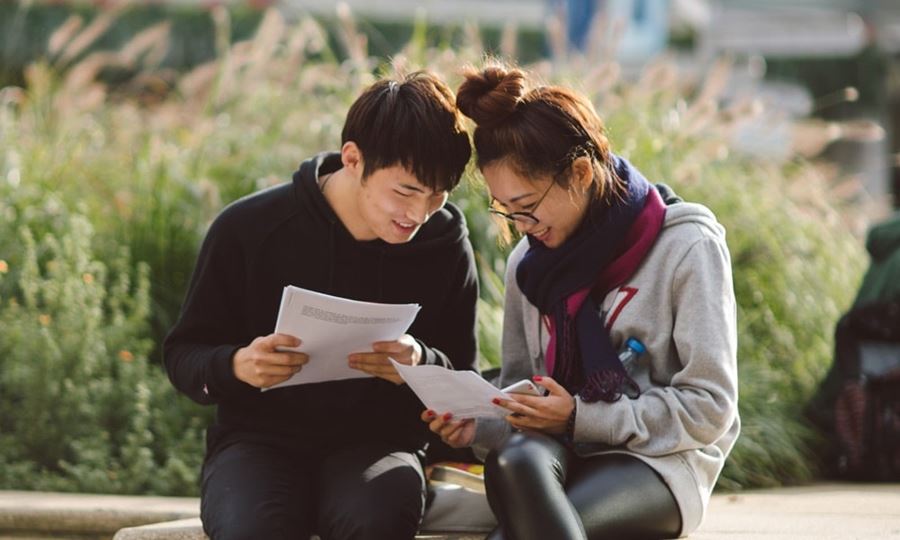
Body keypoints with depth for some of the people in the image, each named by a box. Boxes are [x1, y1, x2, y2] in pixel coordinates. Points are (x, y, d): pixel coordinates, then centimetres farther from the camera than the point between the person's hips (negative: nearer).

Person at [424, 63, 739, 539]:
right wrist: (478, 425, -6)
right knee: (514, 460, -37)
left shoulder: (686, 247, -4)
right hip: (555, 450, 4)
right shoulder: (529, 261, 14)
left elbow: (708, 408, -8)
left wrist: (579, 417, -15)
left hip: (660, 464, -4)